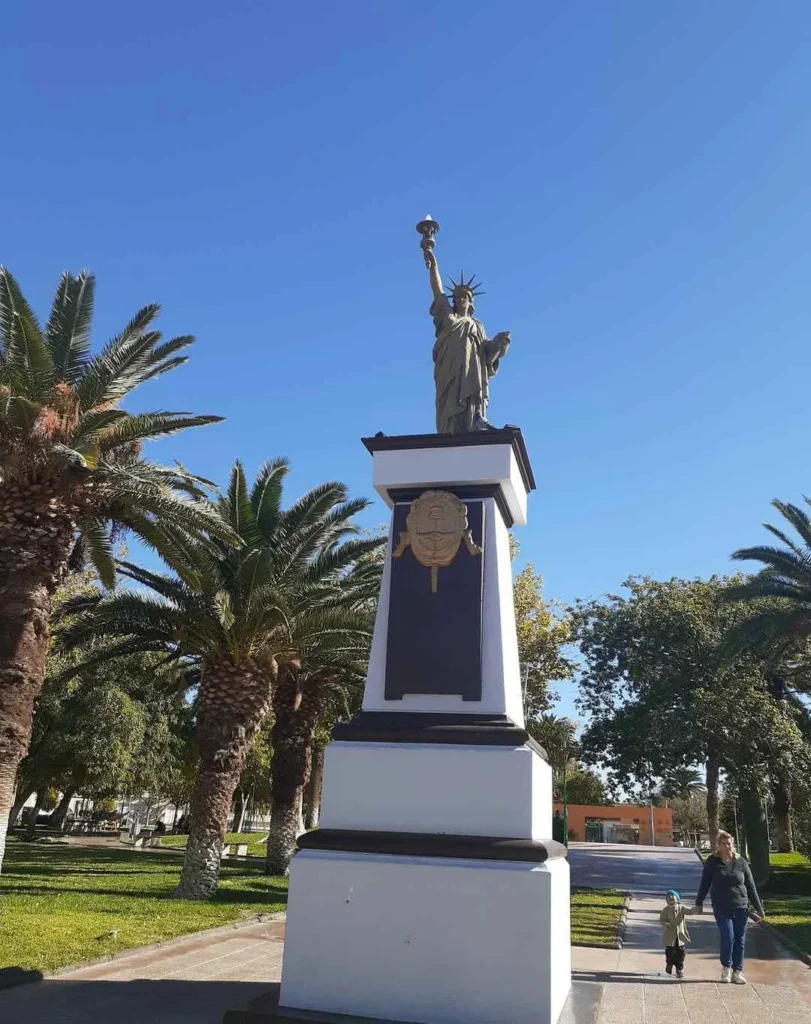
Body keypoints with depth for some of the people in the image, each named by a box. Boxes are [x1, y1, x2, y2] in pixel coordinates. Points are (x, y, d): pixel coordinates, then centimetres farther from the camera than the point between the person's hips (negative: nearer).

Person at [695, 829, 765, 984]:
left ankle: (737, 972, 18)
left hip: (741, 908, 2)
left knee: (740, 940, 5)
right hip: (722, 909, -2)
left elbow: (751, 887, 5)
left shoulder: (741, 862, 0)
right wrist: (699, 902, 8)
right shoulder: (712, 861, -3)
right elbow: (705, 883, 4)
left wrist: (759, 908, 4)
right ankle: (726, 967, 13)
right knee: (728, 937, -10)